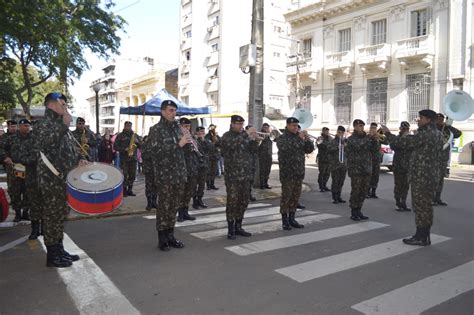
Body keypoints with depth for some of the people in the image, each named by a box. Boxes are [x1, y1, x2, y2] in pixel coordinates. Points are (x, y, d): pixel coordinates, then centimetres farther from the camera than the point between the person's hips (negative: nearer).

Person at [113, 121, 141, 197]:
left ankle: (129, 190, 17)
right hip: (124, 159, -4)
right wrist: (124, 149, -16)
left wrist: (137, 142, -9)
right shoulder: (120, 135, 1)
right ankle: (124, 190, 6)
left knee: (133, 176, 5)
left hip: (133, 158, 4)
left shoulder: (135, 135, 12)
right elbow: (115, 147, -4)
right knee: (125, 175, -5)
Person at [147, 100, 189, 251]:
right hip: (164, 175, -5)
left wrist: (187, 142, -5)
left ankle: (170, 236, 21)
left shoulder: (177, 128, 12)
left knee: (174, 206, 10)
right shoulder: (155, 129, -6)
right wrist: (177, 144, -21)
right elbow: (156, 151, -17)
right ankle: (162, 239, 12)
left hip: (179, 175, 6)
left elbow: (184, 148, 18)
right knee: (164, 207, 1)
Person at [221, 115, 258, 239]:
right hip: (232, 175, -6)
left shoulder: (244, 135, 14)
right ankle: (230, 229, 4)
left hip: (245, 175, 6)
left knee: (243, 202, 9)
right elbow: (231, 144, -25)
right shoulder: (227, 136, -3)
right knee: (232, 201, -5)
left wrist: (253, 139, -9)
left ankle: (238, 227, 21)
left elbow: (254, 150, 8)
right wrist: (246, 134, -24)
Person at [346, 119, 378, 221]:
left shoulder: (365, 138, 16)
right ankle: (353, 212, 4)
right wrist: (368, 137, -25)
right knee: (355, 191, -5)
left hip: (366, 169, 6)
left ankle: (358, 211, 17)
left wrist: (374, 139, -11)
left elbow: (373, 148, 5)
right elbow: (358, 146, -22)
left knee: (363, 192, 8)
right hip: (355, 169, -6)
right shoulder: (351, 139, -3)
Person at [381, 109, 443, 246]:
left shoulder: (425, 134, -16)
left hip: (421, 176, -10)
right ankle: (425, 236, 20)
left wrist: (388, 134, -8)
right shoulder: (437, 134, 15)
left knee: (420, 205, -4)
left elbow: (405, 142, -17)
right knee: (426, 205, 13)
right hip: (431, 175, 10)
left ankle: (420, 237, 1)